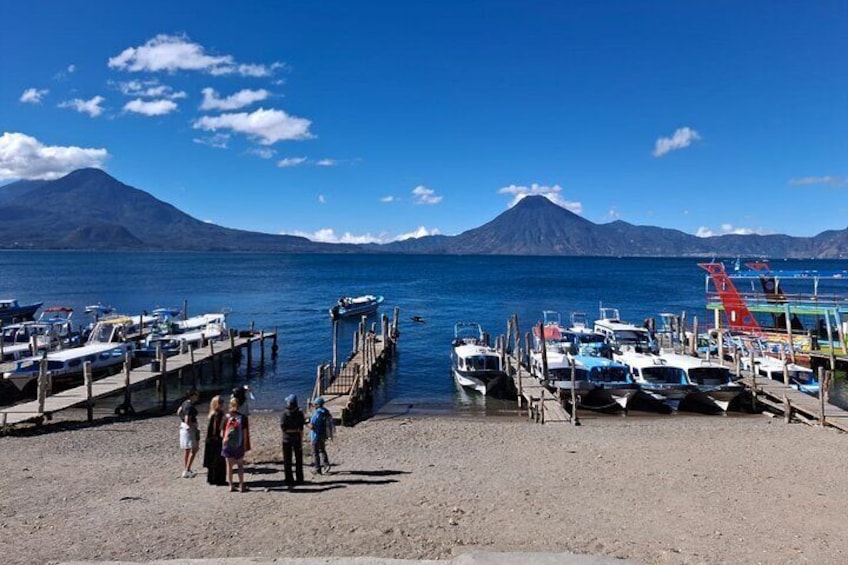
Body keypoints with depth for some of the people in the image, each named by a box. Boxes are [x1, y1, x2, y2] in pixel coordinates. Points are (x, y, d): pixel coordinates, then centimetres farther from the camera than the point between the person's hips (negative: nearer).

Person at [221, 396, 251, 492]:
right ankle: (241, 485, 11)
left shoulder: (226, 417, -5)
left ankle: (231, 485, 14)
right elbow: (245, 433, -6)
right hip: (239, 445, -1)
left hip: (227, 444, 1)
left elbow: (222, 433, -2)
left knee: (229, 465, 11)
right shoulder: (242, 417, -8)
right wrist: (245, 445, 3)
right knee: (240, 465, 12)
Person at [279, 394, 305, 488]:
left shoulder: (284, 414, -10)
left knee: (287, 461, 6)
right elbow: (301, 429, -9)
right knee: (299, 461, 13)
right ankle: (299, 479, 17)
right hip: (297, 439, 2)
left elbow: (283, 428, -15)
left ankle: (289, 481, 5)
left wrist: (291, 430, -6)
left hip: (287, 439, -2)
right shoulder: (299, 413, -6)